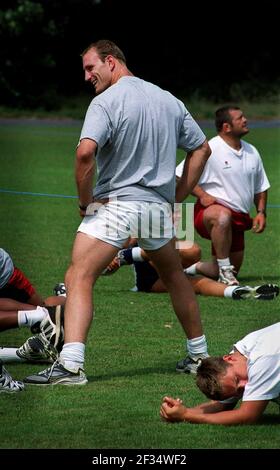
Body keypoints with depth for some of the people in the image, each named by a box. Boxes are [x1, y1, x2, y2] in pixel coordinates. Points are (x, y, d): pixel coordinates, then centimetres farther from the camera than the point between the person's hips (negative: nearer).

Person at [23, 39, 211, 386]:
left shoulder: (106, 101, -10)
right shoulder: (169, 100, 12)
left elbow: (86, 152, -24)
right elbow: (201, 149, 17)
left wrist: (84, 200, -11)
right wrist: (178, 197, 18)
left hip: (115, 202, -7)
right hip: (159, 207, 7)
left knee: (79, 278, -10)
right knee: (174, 276, 26)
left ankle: (70, 366, -26)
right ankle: (199, 355, 33)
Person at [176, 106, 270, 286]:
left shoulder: (251, 152, 11)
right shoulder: (209, 149, -11)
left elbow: (260, 188, 21)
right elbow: (180, 175, -10)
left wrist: (261, 212, 6)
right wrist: (202, 195, -20)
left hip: (239, 219, 7)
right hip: (208, 210, -7)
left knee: (231, 270, 7)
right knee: (223, 216, -43)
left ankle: (195, 267, 35)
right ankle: (225, 271, -32)